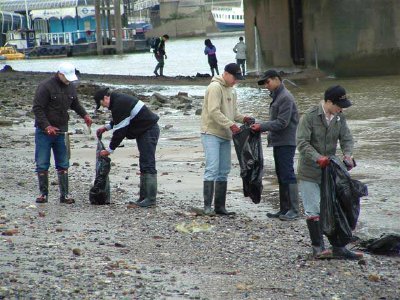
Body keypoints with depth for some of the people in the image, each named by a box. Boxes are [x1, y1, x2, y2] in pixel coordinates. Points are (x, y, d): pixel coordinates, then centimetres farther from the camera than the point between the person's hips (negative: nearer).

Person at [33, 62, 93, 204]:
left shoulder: (71, 87, 7)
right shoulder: (46, 86, -14)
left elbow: (75, 104, 24)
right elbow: (37, 108, -15)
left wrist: (84, 115, 7)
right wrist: (47, 126, -23)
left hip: (61, 131, 5)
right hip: (44, 132, -5)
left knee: (63, 164, 5)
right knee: (42, 164, -2)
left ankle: (64, 194, 10)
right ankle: (43, 193, 7)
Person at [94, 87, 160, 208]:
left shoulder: (119, 105, -20)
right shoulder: (120, 99, 13)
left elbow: (120, 131, -19)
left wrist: (109, 150, -11)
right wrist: (106, 127, 27)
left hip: (149, 131, -11)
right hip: (145, 131, 11)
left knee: (148, 165, -12)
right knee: (144, 165, 12)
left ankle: (150, 199, -14)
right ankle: (143, 198, 15)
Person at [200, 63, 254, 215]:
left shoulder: (232, 90, 16)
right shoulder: (215, 87, -13)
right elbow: (214, 112, -21)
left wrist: (243, 118, 0)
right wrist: (231, 125, -26)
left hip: (225, 136, 9)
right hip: (211, 133, -9)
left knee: (224, 171, 9)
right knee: (212, 169, -14)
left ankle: (220, 206, 13)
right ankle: (207, 205, -14)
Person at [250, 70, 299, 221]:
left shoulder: (285, 97, -15)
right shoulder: (276, 96, 17)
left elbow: (282, 122, -19)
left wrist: (262, 126, -16)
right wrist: (262, 127, 8)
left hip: (286, 143, -10)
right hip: (278, 142, 10)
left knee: (287, 175, -9)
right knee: (281, 176, 12)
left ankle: (293, 210, -7)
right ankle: (284, 209, 17)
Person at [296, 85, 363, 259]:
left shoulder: (340, 118, 2)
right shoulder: (310, 117, -16)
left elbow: (347, 139, 4)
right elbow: (302, 143, -21)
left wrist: (347, 154, -18)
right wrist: (318, 158, -33)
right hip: (310, 172, -6)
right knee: (313, 212, -2)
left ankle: (338, 248, 13)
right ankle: (318, 248, 6)